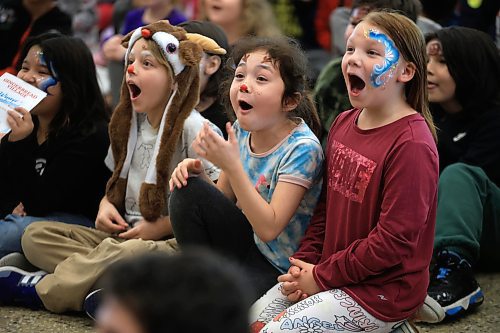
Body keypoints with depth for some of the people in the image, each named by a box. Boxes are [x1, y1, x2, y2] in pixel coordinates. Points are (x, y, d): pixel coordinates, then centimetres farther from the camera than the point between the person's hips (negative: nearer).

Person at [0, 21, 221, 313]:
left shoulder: (192, 128, -11)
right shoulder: (129, 124, 12)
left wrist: (161, 226, -15)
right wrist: (106, 205, 3)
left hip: (175, 243, -8)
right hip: (126, 233, 8)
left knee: (128, 253, -40)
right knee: (36, 235, -6)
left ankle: (39, 290, -21)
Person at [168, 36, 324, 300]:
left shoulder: (302, 148, -23)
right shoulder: (241, 131, -3)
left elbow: (269, 228, -28)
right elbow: (222, 200, 8)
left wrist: (232, 166, -34)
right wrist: (197, 174, -14)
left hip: (276, 268, -7)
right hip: (245, 242, 7)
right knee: (188, 189, -14)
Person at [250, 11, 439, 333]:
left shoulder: (411, 144, -22)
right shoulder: (344, 123, 5)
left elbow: (392, 241, -23)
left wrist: (322, 276, -16)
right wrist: (304, 262, 0)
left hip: (382, 290, -8)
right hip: (331, 272, 9)